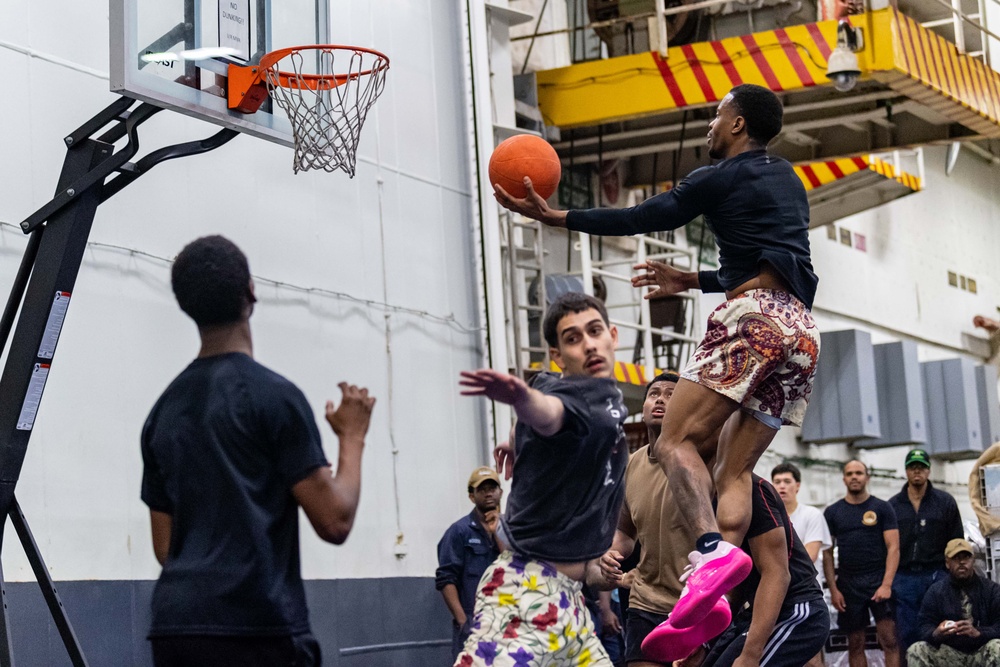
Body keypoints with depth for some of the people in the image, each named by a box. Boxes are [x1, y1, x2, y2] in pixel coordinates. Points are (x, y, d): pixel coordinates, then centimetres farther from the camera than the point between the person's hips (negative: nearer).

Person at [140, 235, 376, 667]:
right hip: (258, 629, -7)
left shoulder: (164, 410, 15)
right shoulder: (273, 395, -5)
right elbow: (334, 521, -6)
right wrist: (352, 437, 9)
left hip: (174, 626, 7)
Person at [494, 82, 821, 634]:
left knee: (676, 441, -12)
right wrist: (691, 281, 41)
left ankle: (712, 550, -36)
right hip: (801, 328, 8)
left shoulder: (719, 179, 3)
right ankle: (713, 600, -9)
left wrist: (554, 217, 14)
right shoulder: (788, 181, 28)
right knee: (734, 468, 5)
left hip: (754, 317, -8)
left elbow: (639, 219, 6)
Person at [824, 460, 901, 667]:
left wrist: (886, 584, -14)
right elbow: (827, 554, 8)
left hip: (878, 581, -2)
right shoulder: (832, 512, 9)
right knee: (855, 644, 6)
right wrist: (833, 589, -2)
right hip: (848, 585, 2)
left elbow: (893, 548, -2)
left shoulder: (882, 508, 4)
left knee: (889, 640, -10)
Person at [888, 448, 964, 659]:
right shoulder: (893, 505, 10)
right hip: (903, 577, 1)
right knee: (907, 635, 0)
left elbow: (956, 543, 7)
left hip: (936, 576, -1)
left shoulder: (945, 502, 8)